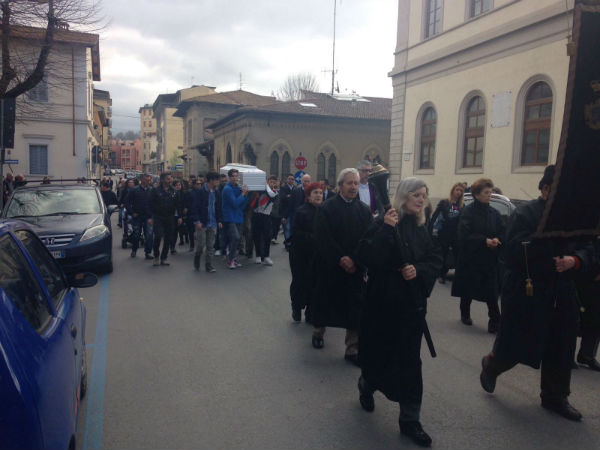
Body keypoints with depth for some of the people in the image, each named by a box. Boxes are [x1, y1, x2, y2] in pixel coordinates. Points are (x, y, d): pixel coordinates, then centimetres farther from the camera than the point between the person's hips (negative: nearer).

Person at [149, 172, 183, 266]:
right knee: (158, 236, -13)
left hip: (170, 218, 4)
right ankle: (156, 257, 7)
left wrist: (179, 216, 4)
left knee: (168, 239, 5)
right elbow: (151, 204, -4)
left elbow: (178, 205, 11)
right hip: (158, 217, -4)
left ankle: (163, 258, 16)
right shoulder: (155, 191, -3)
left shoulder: (173, 191, 8)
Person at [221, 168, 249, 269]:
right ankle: (230, 260, -7)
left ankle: (232, 259, 19)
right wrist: (243, 193, -13)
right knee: (235, 238, -18)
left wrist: (245, 194, -4)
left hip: (238, 217, 7)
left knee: (236, 239, 9)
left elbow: (243, 205, 10)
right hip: (230, 218, -7)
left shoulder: (238, 188, 12)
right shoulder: (227, 189, -10)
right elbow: (235, 203, -19)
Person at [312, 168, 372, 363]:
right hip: (330, 267, -1)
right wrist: (340, 259, -17)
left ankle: (352, 350, 12)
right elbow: (323, 239, -11)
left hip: (356, 267, 2)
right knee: (325, 301, 14)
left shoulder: (365, 210, 3)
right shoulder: (326, 209, -5)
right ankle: (318, 332, 41)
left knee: (355, 309, 1)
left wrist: (354, 260, -14)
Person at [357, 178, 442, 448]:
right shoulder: (384, 223, -10)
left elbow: (436, 259, 7)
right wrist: (386, 229, -29)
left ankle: (410, 420, 17)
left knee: (409, 360, 6)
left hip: (413, 301, 4)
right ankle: (366, 385, 43)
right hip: (384, 300, -4)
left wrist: (419, 270, -12)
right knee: (380, 351, 9)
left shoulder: (422, 227, 7)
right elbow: (366, 256, -21)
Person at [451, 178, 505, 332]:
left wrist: (497, 240, -14)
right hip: (470, 258, -3)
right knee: (468, 290, 10)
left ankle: (494, 321, 1)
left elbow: (503, 232, 7)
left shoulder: (494, 213, 7)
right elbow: (464, 235, -16)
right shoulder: (468, 212, -7)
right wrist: (485, 240, -20)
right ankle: (465, 314, 31)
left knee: (491, 292, -5)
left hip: (490, 260, 3)